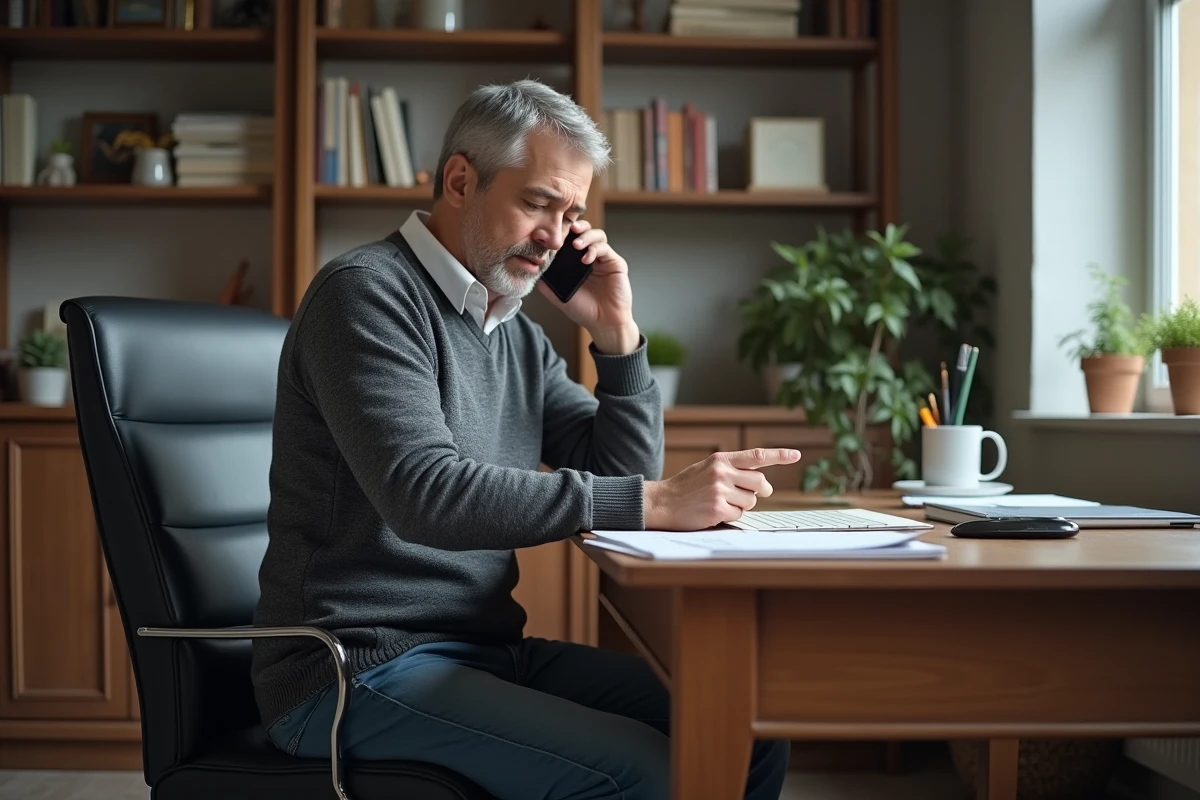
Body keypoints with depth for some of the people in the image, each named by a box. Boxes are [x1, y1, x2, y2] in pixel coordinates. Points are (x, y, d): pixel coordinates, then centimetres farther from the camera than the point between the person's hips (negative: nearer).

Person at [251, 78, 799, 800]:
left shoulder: (519, 335, 13)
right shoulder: (367, 292, -12)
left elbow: (623, 476, 12)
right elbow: (424, 495, -26)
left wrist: (617, 334, 0)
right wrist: (655, 502, -30)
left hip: (486, 649, 8)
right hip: (355, 667, -7)